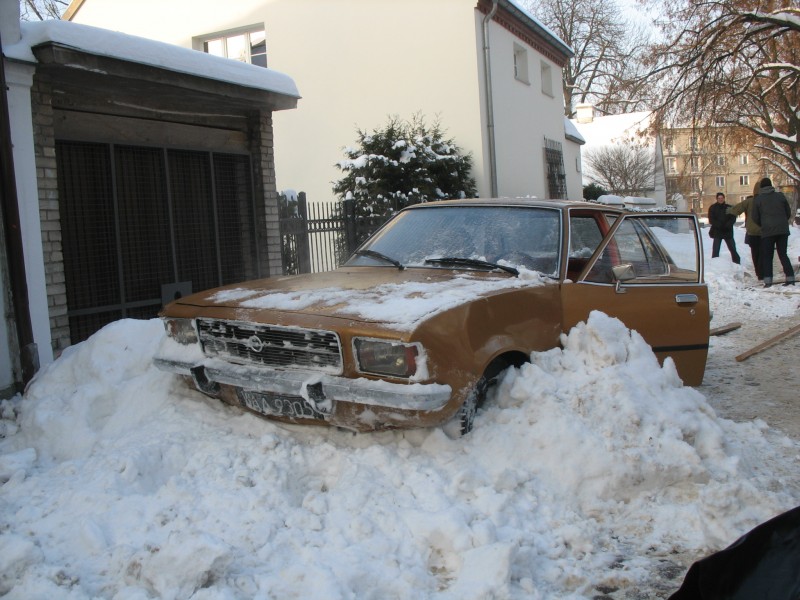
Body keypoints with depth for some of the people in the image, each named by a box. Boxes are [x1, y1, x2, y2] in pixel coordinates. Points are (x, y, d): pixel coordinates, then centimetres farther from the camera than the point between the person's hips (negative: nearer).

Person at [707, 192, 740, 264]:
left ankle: (737, 263, 17)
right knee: (715, 250, -4)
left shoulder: (729, 207, 5)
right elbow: (711, 220, -4)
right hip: (717, 232, -1)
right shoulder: (713, 208, 2)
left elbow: (733, 218, 0)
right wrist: (719, 225, -19)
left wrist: (727, 225, -19)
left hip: (728, 231, 1)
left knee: (733, 249, 7)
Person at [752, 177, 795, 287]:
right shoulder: (780, 196, 5)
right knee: (783, 254, 11)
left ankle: (768, 281, -6)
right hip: (783, 230, 2)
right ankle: (790, 278, 4)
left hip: (767, 231, -2)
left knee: (767, 256, 4)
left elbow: (755, 218, 3)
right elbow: (788, 213, 10)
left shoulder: (757, 199, -1)